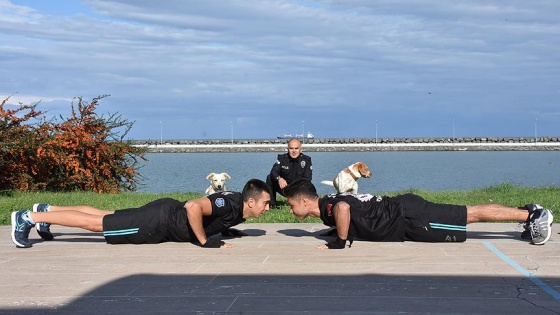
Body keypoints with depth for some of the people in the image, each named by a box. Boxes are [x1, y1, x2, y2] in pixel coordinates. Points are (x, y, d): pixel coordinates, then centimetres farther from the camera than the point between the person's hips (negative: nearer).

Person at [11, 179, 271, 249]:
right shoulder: (231, 206, -26)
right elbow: (193, 206, -42)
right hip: (160, 221, -9)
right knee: (96, 224, -4)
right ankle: (28, 217, 1)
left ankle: (46, 210, 30)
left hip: (167, 213, 9)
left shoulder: (236, 204, 4)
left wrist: (226, 229, 12)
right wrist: (205, 241, -30)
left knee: (104, 216, 19)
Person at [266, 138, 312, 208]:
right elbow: (273, 171, -23)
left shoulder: (306, 160, -10)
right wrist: (279, 179, -46)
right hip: (284, 188, 1)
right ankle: (271, 204, -11)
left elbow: (307, 179, -17)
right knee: (270, 178, -21)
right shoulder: (282, 158, -8)